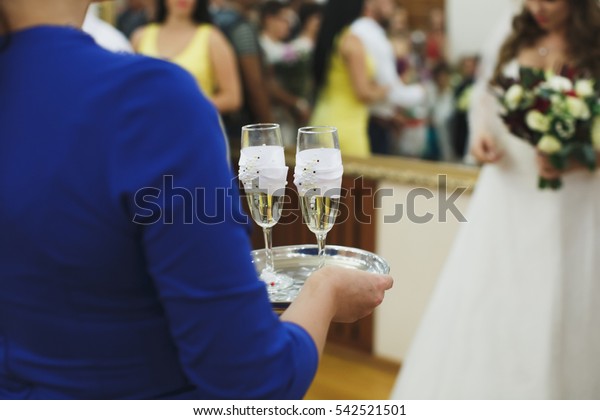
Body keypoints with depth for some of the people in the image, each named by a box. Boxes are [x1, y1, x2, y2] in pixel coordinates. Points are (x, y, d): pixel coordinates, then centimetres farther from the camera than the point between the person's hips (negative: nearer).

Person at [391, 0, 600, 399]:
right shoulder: (514, 37, 7)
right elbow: (487, 96, 18)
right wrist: (482, 131, 0)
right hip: (508, 190, 4)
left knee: (559, 320, 2)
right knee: (484, 307, 8)